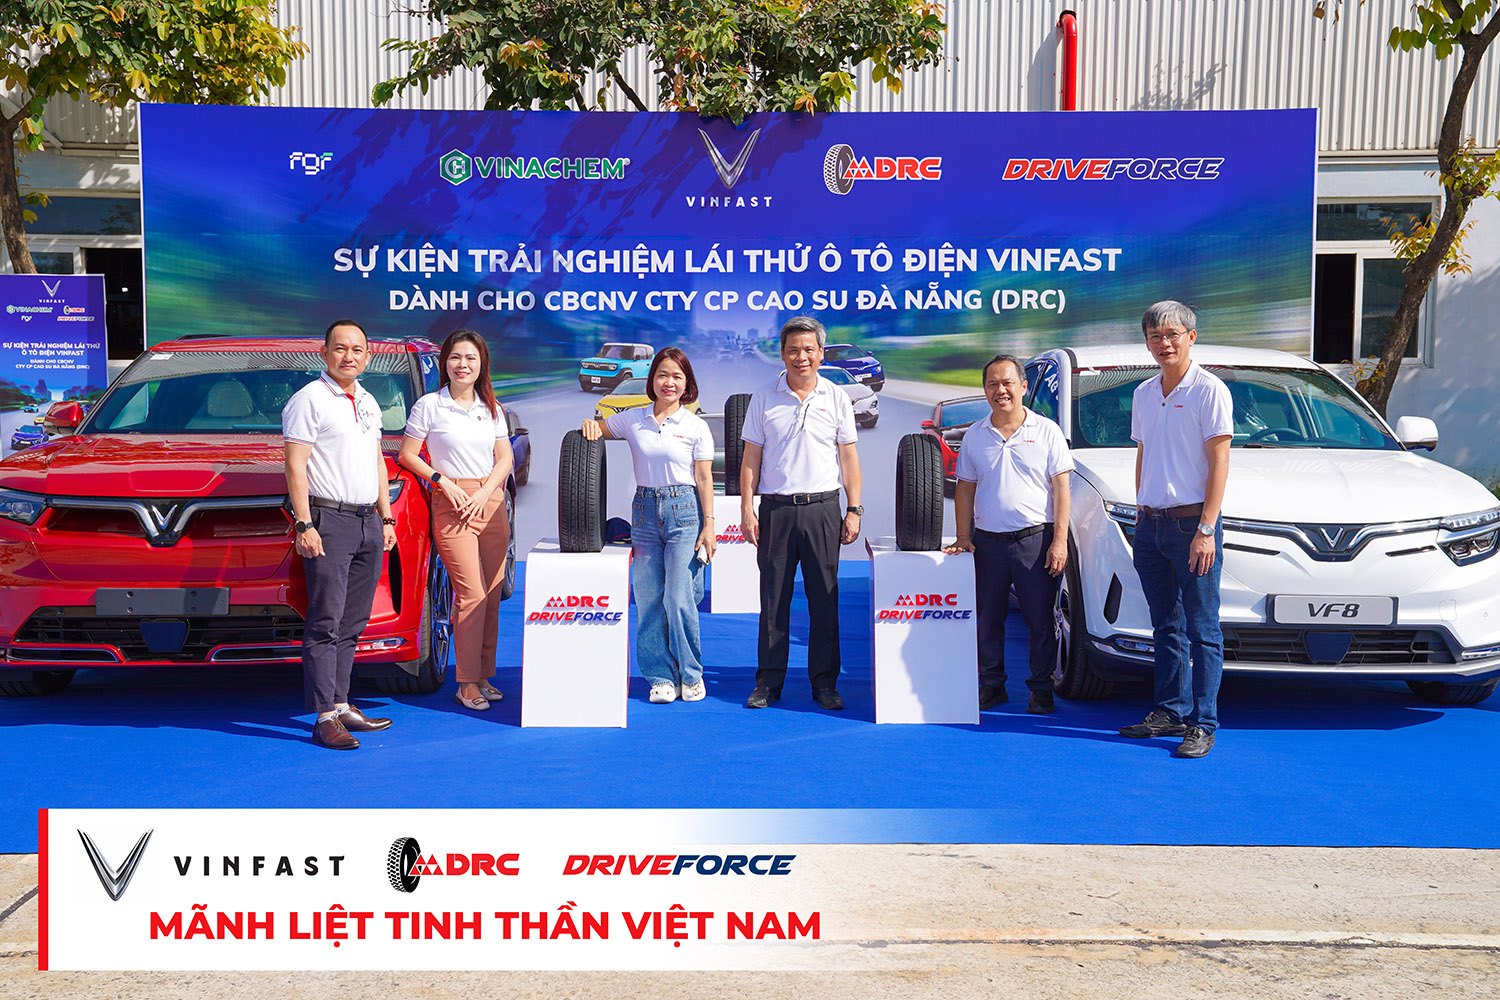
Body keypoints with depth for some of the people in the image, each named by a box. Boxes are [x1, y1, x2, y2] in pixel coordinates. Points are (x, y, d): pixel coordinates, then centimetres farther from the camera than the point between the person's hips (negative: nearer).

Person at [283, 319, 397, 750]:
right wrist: (304, 525, -18)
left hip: (369, 522, 7)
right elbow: (294, 466, -11)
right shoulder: (309, 400, -5)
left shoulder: (368, 402, 18)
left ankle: (341, 704, 16)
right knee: (326, 622, -8)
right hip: (329, 520, -7)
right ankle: (325, 717, -6)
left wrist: (386, 518, 18)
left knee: (352, 623, 9)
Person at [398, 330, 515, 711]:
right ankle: (467, 683, -3)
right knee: (471, 593, -11)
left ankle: (483, 674, 13)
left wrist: (484, 493, -4)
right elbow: (406, 454, 2)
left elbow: (505, 458, 11)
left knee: (492, 594, 3)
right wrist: (442, 480, -10)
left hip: (491, 502, 4)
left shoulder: (491, 408, 12)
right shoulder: (430, 405, 0)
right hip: (451, 505, -4)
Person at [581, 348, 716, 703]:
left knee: (679, 599, -6)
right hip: (645, 511, 3)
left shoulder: (696, 427, 0)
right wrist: (590, 425, -4)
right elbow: (596, 429, 20)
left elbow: (704, 479, 0)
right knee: (649, 599, 3)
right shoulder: (633, 420, 7)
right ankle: (660, 676, 15)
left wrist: (708, 525, -5)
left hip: (684, 511, -3)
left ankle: (690, 674, 12)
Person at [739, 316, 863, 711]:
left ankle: (825, 682, 13)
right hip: (776, 509, 0)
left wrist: (854, 510, 2)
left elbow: (849, 457, 9)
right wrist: (747, 511, 0)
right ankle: (768, 681, 14)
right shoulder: (764, 398, 6)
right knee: (773, 599, 4)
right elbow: (751, 459, 6)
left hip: (823, 508, 0)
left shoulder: (836, 398, 7)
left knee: (824, 599, 3)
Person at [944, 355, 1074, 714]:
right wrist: (963, 536, 5)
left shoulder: (1047, 431, 2)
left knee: (1040, 620, 2)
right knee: (988, 618, 7)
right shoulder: (974, 435, 9)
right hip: (987, 540, 3)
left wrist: (1059, 541, -7)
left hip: (1035, 539, -3)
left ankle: (1041, 689, 14)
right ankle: (991, 685, 21)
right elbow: (965, 488, 13)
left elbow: (1061, 487, 0)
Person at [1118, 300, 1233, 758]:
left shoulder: (1209, 390, -6)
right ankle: (1171, 711, 21)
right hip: (1151, 525, 6)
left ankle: (1203, 723, 1)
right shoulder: (1144, 393, 14)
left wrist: (1206, 529, -17)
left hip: (1191, 522, -6)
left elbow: (1219, 461, -11)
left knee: (1202, 629, -3)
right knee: (1167, 626, 13)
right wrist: (1140, 514, 14)